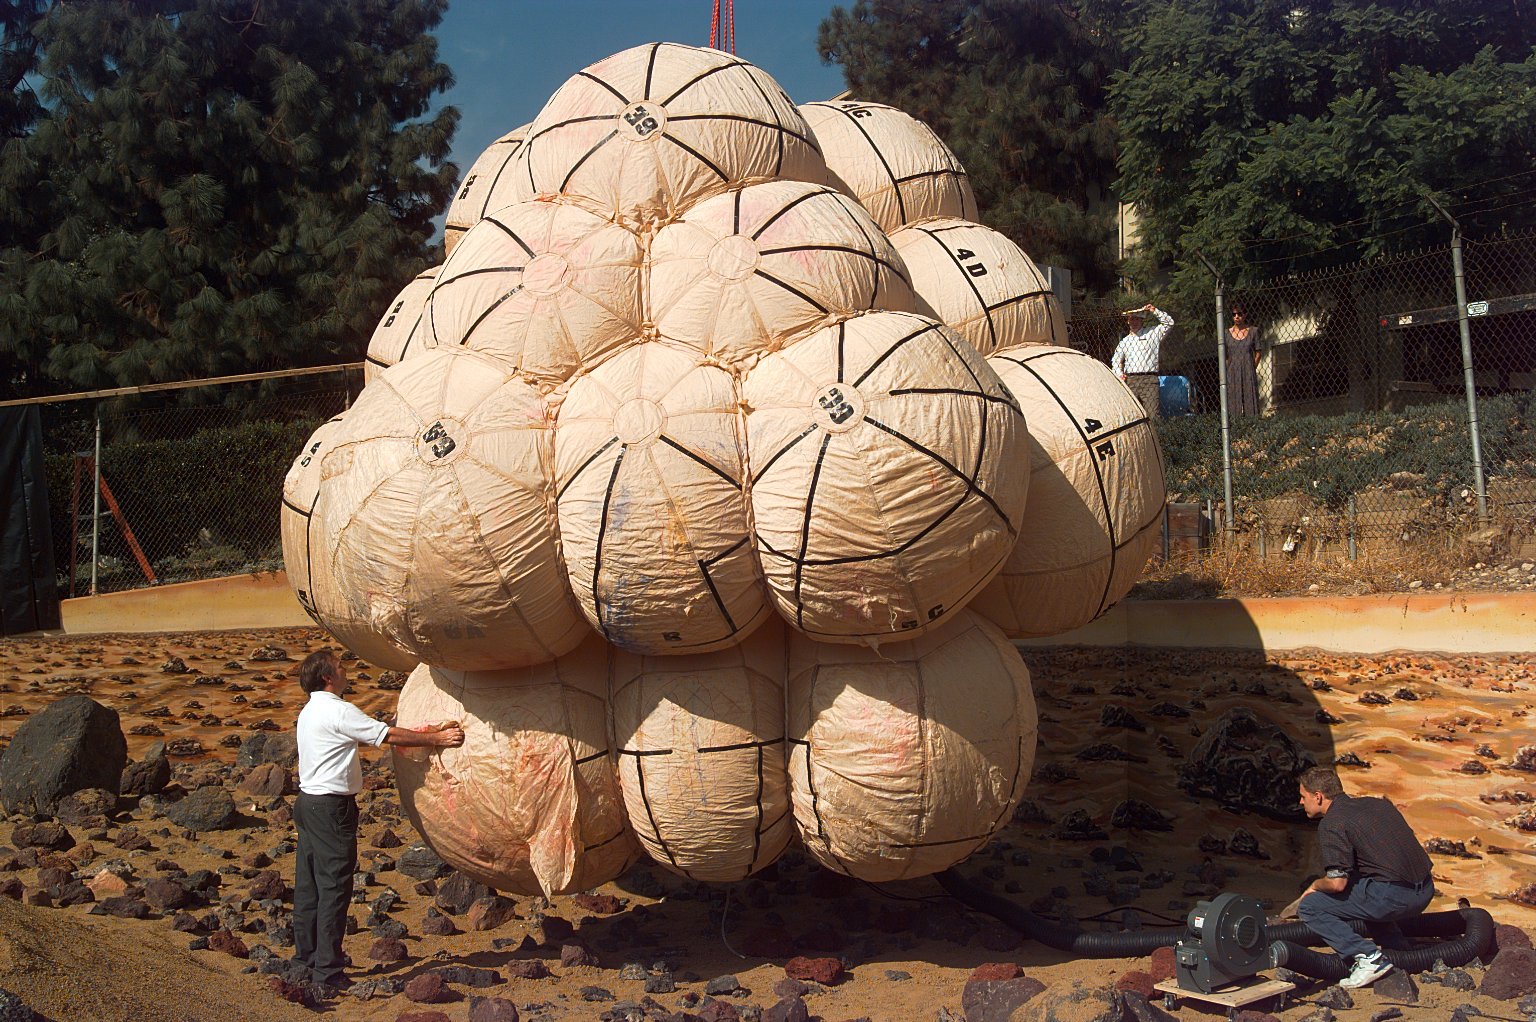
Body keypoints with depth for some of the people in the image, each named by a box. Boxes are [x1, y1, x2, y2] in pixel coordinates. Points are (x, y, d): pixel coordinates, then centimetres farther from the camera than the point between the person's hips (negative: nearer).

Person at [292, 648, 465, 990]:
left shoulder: (310, 711, 15)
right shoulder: (338, 711, -16)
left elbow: (378, 732, 17)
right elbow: (390, 735, -15)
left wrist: (424, 732, 17)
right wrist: (437, 739, -5)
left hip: (308, 802, 10)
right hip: (332, 807, -10)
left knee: (308, 883, 16)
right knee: (334, 887, -4)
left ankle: (306, 956, 26)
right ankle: (327, 970, 1)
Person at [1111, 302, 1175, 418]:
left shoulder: (1152, 333, 12)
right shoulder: (1124, 341, 19)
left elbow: (1169, 322, 4)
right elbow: (1116, 361, 24)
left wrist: (1154, 310, -1)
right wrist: (1120, 374, 7)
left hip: (1149, 379, -3)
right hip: (1130, 381, 3)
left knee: (1153, 415, -13)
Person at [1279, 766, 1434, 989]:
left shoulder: (1331, 823, -7)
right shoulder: (1376, 803, 17)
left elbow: (1337, 883, -14)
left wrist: (1315, 886, 9)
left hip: (1393, 896, -8)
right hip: (1426, 891, 8)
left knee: (1310, 907, 1)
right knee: (1360, 888, 35)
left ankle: (1369, 957, -10)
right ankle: (1400, 949, 22)